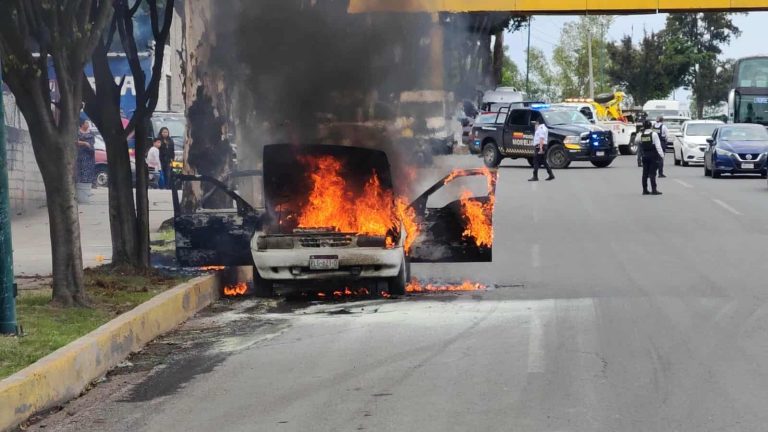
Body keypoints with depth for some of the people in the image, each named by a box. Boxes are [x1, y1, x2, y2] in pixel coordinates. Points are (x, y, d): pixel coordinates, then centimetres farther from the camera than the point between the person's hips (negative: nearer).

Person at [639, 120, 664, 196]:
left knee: (645, 173, 8)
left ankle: (645, 190, 10)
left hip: (645, 155, 5)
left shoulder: (642, 135, 6)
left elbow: (641, 146, 6)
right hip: (653, 155, -5)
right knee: (652, 173, -7)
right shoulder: (654, 134, -9)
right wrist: (662, 154, -10)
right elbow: (658, 146, -12)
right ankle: (654, 189, -10)